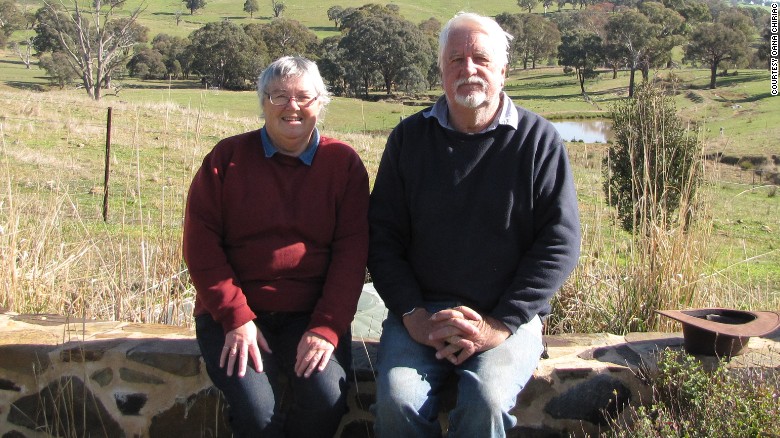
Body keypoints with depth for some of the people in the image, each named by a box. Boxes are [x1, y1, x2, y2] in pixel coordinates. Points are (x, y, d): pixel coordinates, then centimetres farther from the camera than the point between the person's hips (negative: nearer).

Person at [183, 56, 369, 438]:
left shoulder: (343, 164, 4)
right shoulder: (227, 158, 4)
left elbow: (351, 252, -2)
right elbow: (200, 243, -1)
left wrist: (327, 328, -14)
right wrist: (236, 318, -11)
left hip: (311, 314, 1)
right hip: (233, 314, 0)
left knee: (327, 396, -25)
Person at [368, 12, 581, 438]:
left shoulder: (539, 140, 2)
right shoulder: (409, 138, 8)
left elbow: (560, 242, -3)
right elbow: (382, 235, 6)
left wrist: (501, 324, -12)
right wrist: (412, 314, -8)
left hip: (507, 317, -1)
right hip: (421, 312, 2)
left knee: (486, 403, -29)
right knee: (397, 401, -26)